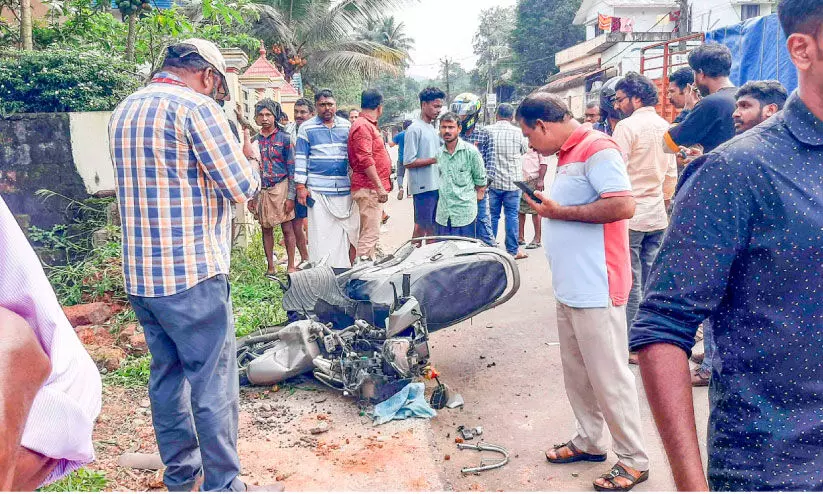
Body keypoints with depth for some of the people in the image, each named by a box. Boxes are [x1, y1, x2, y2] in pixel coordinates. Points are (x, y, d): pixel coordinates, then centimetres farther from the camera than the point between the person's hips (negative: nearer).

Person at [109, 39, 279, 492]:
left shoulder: (124, 111, 14)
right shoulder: (196, 106, -12)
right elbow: (243, 187, -13)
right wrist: (246, 157, 8)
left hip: (139, 273, 9)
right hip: (192, 273, -8)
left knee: (167, 373, 18)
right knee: (213, 383, 1)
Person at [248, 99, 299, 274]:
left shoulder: (284, 138, -1)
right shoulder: (256, 140, 9)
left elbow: (291, 168, -4)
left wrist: (290, 196, -10)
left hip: (281, 187, -4)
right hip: (261, 190, 4)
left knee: (287, 228, -1)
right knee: (266, 229, 8)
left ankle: (291, 266, 8)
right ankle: (270, 267, 17)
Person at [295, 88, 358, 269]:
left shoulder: (346, 126, 13)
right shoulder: (307, 128, 5)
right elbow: (301, 158, 4)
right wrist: (301, 186, -3)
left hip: (345, 188, 3)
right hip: (318, 189, -3)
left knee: (349, 230, 3)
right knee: (321, 233, -3)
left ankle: (347, 267, 14)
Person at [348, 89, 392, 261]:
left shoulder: (370, 125, 21)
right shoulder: (363, 126, -13)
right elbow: (365, 159, -22)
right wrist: (379, 186, -24)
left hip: (373, 189, 11)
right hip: (369, 188, -11)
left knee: (371, 232, 16)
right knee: (370, 233, -12)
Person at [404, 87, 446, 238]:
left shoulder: (433, 129, 15)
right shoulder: (414, 129, -11)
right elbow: (408, 162, -16)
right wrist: (434, 160, -20)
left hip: (436, 185, 8)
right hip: (423, 187, -8)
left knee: (433, 226, 14)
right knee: (421, 227, -3)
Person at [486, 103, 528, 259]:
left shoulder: (487, 131, -4)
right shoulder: (518, 132, -6)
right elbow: (525, 150, 11)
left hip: (492, 182, 1)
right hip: (513, 182, -1)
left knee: (492, 216, 8)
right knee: (511, 215, 5)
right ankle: (512, 250, 10)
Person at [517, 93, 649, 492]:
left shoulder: (596, 148, -14)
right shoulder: (568, 154, 16)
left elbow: (623, 206, -24)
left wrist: (559, 211, -19)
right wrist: (547, 203, 9)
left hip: (595, 289, -10)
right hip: (570, 286, 10)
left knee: (608, 376, 1)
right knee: (576, 371, 17)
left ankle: (634, 459, 16)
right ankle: (589, 440, 33)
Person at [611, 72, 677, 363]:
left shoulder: (627, 126, -10)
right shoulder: (666, 127, 12)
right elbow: (671, 174, 17)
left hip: (629, 214, -7)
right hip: (658, 216, 7)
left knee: (630, 283, -1)